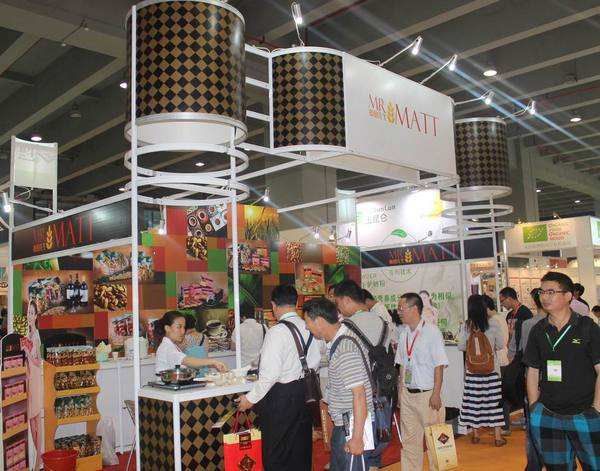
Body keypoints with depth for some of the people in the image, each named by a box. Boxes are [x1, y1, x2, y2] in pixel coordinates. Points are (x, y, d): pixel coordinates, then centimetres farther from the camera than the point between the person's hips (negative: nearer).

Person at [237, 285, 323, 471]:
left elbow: (269, 375, -22)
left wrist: (251, 399, -10)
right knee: (301, 449, 22)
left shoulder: (277, 332, -21)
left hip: (281, 396, -7)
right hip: (305, 392, 7)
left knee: (277, 456, 9)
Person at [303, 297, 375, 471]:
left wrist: (357, 437, -23)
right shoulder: (334, 342, 6)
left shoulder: (346, 348, -24)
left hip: (354, 426, -10)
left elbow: (359, 394, -24)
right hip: (341, 424, 10)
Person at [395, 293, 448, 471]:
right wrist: (400, 391, 10)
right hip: (407, 394, 6)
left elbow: (439, 366, -11)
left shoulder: (432, 332, -10)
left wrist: (436, 394, -14)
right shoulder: (403, 333, 7)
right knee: (409, 439, 12)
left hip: (427, 394, -6)